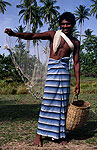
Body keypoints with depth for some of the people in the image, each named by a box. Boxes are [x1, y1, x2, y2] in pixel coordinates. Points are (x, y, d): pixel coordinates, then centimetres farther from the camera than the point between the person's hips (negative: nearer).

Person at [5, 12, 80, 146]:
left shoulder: (75, 42, 13)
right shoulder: (53, 34, 4)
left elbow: (76, 63, 12)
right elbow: (32, 36, -6)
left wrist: (78, 82, 7)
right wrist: (14, 34, -21)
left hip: (65, 72, 3)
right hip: (52, 69, -3)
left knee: (63, 104, 4)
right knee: (48, 102, -5)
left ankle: (61, 135, 16)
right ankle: (39, 135, 5)